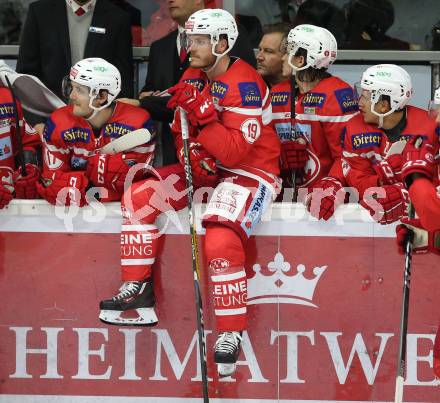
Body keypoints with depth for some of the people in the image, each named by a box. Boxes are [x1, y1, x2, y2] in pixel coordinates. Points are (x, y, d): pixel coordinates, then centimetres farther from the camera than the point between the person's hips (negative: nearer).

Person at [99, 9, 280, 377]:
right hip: (205, 168, 9)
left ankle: (231, 333, -19)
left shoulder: (244, 85, -20)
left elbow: (234, 152, -26)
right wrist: (193, 156, -9)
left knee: (221, 242, -30)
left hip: (249, 171, -8)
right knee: (138, 198, -5)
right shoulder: (192, 79, 6)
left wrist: (202, 113, -30)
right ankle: (138, 288, -1)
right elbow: (183, 134, 13)